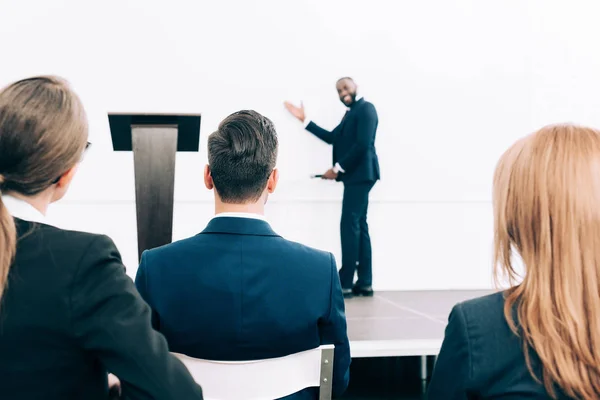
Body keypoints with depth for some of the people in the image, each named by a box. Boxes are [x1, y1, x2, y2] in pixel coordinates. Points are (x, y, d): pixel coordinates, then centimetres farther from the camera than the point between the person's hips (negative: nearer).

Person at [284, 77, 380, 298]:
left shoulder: (365, 108, -8)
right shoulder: (350, 113, 22)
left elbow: (363, 144, -18)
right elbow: (332, 137, 18)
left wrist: (338, 168, -17)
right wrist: (304, 119, 17)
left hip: (360, 174, -10)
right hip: (354, 175, 10)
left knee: (349, 225, -11)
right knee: (358, 225, 7)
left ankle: (345, 283, -10)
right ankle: (364, 283, 8)